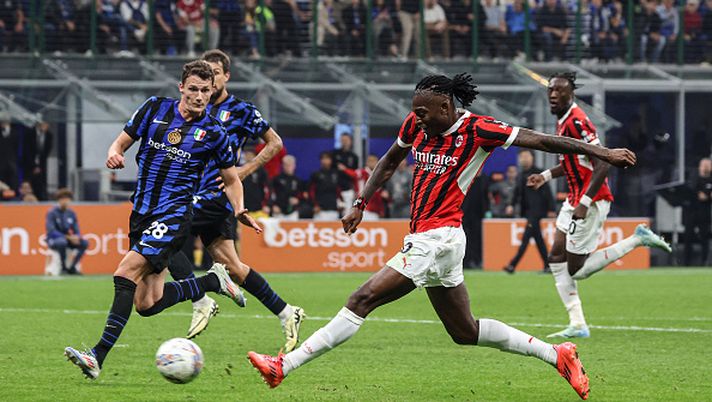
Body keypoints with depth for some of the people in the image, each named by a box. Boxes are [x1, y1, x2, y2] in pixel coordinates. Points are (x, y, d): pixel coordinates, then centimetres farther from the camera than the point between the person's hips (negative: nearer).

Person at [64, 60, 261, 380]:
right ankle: (213, 281, 29)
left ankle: (98, 356, -27)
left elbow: (231, 179, 11)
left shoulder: (213, 132, 0)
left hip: (173, 214, -5)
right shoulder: (155, 108, 5)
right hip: (142, 210, 5)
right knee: (147, 304, 5)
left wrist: (239, 210, -8)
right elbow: (123, 141, 11)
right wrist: (114, 154, -13)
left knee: (126, 272, -24)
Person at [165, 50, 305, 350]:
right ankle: (287, 314, 16)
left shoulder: (241, 110, -3)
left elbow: (274, 142, 4)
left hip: (217, 193, -7)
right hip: (200, 194, 7)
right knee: (230, 265, 7)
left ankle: (202, 304, -14)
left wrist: (246, 169, -4)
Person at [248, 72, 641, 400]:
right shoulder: (417, 124, 8)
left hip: (437, 238, -9)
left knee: (361, 301, -12)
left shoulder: (476, 129, -12)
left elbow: (539, 140, -8)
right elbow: (390, 161, 24)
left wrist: (601, 152, -7)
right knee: (465, 331, 15)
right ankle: (556, 354, 20)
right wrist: (360, 204, 15)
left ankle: (284, 366, -12)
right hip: (424, 239, 9)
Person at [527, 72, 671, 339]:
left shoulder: (577, 122, -20)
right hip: (575, 199, 10)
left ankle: (638, 240, 3)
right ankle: (577, 325, 7)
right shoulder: (563, 121, 11)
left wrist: (584, 203, -26)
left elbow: (602, 165, -25)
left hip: (591, 202, -10)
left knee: (576, 270, -4)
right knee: (557, 260, 6)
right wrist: (545, 176, 17)